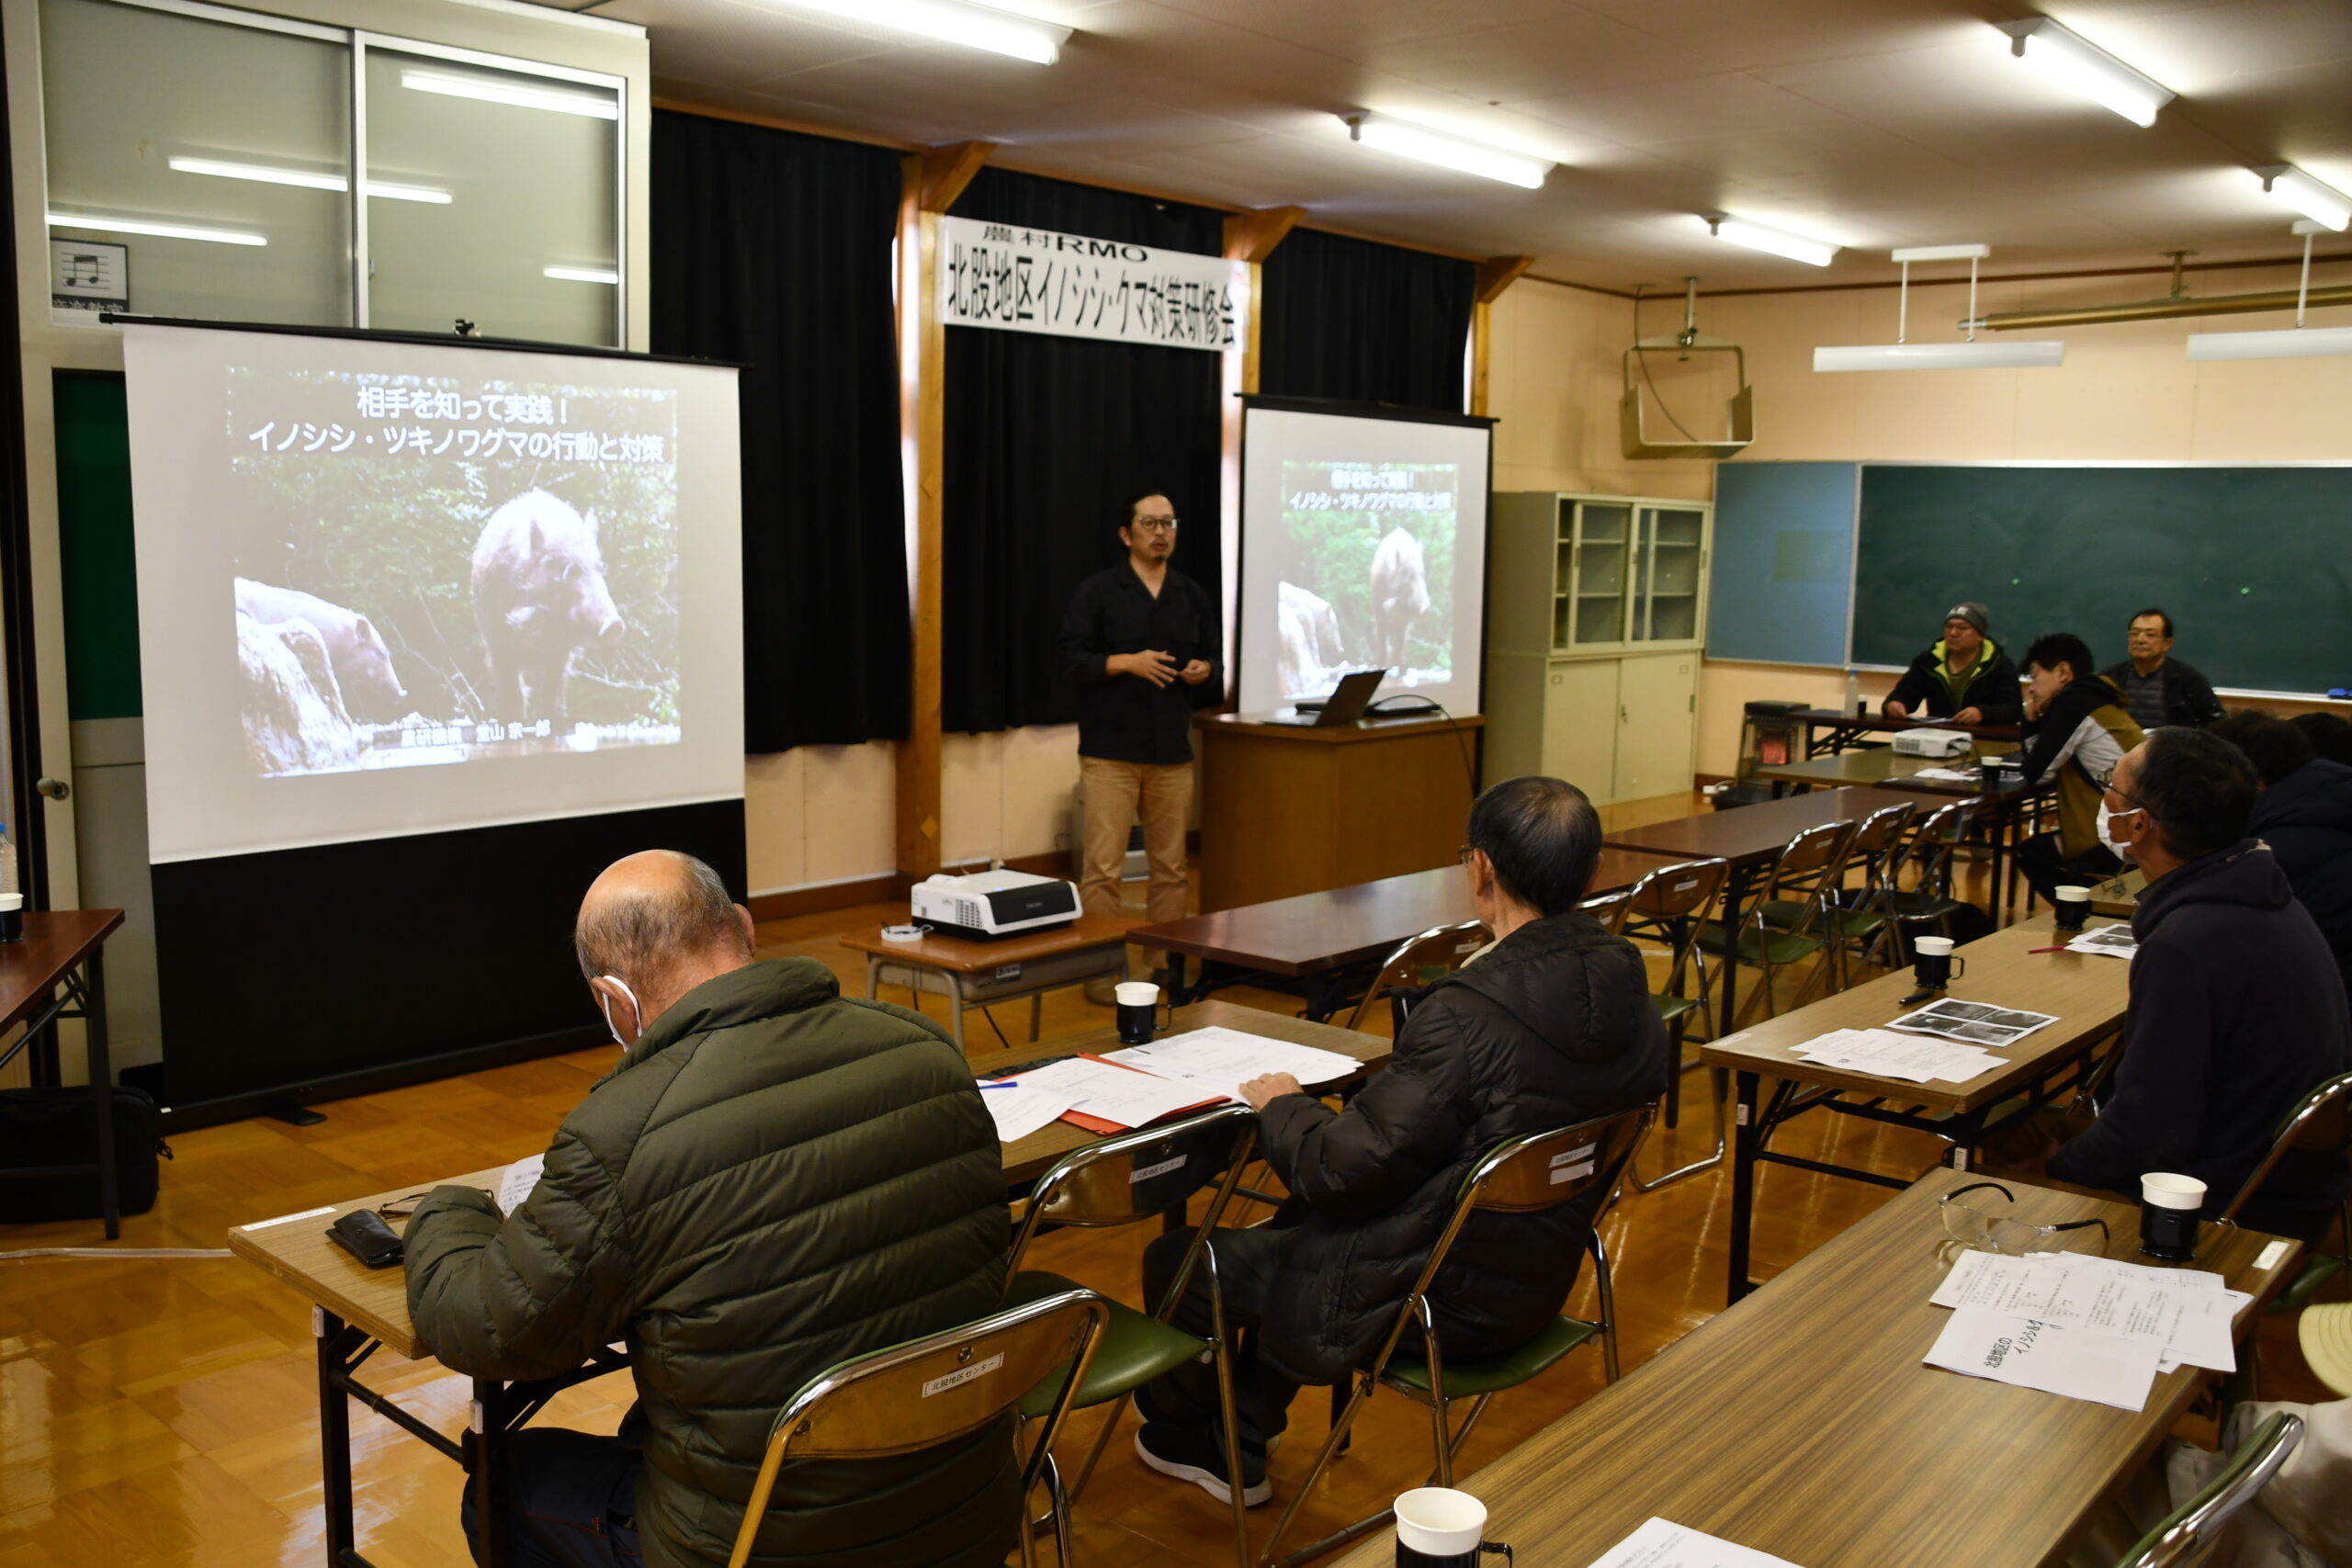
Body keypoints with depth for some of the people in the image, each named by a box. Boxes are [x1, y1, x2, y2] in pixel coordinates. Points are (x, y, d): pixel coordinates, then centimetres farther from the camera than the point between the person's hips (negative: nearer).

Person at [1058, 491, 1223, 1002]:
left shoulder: (1193, 597, 13)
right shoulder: (1097, 592, 0)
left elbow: (1216, 666, 17)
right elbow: (1071, 659, -6)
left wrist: (1204, 672, -6)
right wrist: (1127, 661, -19)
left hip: (1172, 753, 4)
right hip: (1110, 752, -4)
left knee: (1170, 867, 7)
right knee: (1103, 868, -6)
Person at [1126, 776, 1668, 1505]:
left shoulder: (1468, 1015, -32)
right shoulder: (1628, 985, -8)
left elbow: (1345, 1173, -24)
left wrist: (1281, 1107, -3)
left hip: (1441, 1301, -8)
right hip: (1539, 1281, 8)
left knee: (1175, 1258, 10)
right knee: (1301, 1219, 30)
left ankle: (1175, 1420, 41)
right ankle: (1236, 1450, 39)